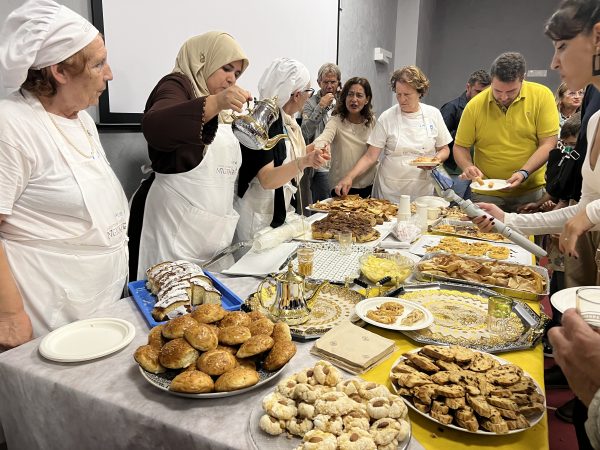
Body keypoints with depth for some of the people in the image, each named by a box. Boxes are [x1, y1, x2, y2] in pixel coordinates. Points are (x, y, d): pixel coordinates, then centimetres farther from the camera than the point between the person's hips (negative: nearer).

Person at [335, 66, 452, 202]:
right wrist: (349, 177, -22)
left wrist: (437, 159, -12)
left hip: (422, 191, 2)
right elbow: (370, 156, -8)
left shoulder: (433, 114, 1)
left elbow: (444, 149, 10)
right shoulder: (386, 118, -5)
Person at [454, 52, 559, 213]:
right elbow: (460, 147, 2)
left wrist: (524, 173, -22)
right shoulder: (474, 106, -6)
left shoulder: (542, 96, -7)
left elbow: (548, 144, -9)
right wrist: (468, 167, -18)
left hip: (532, 192, 0)